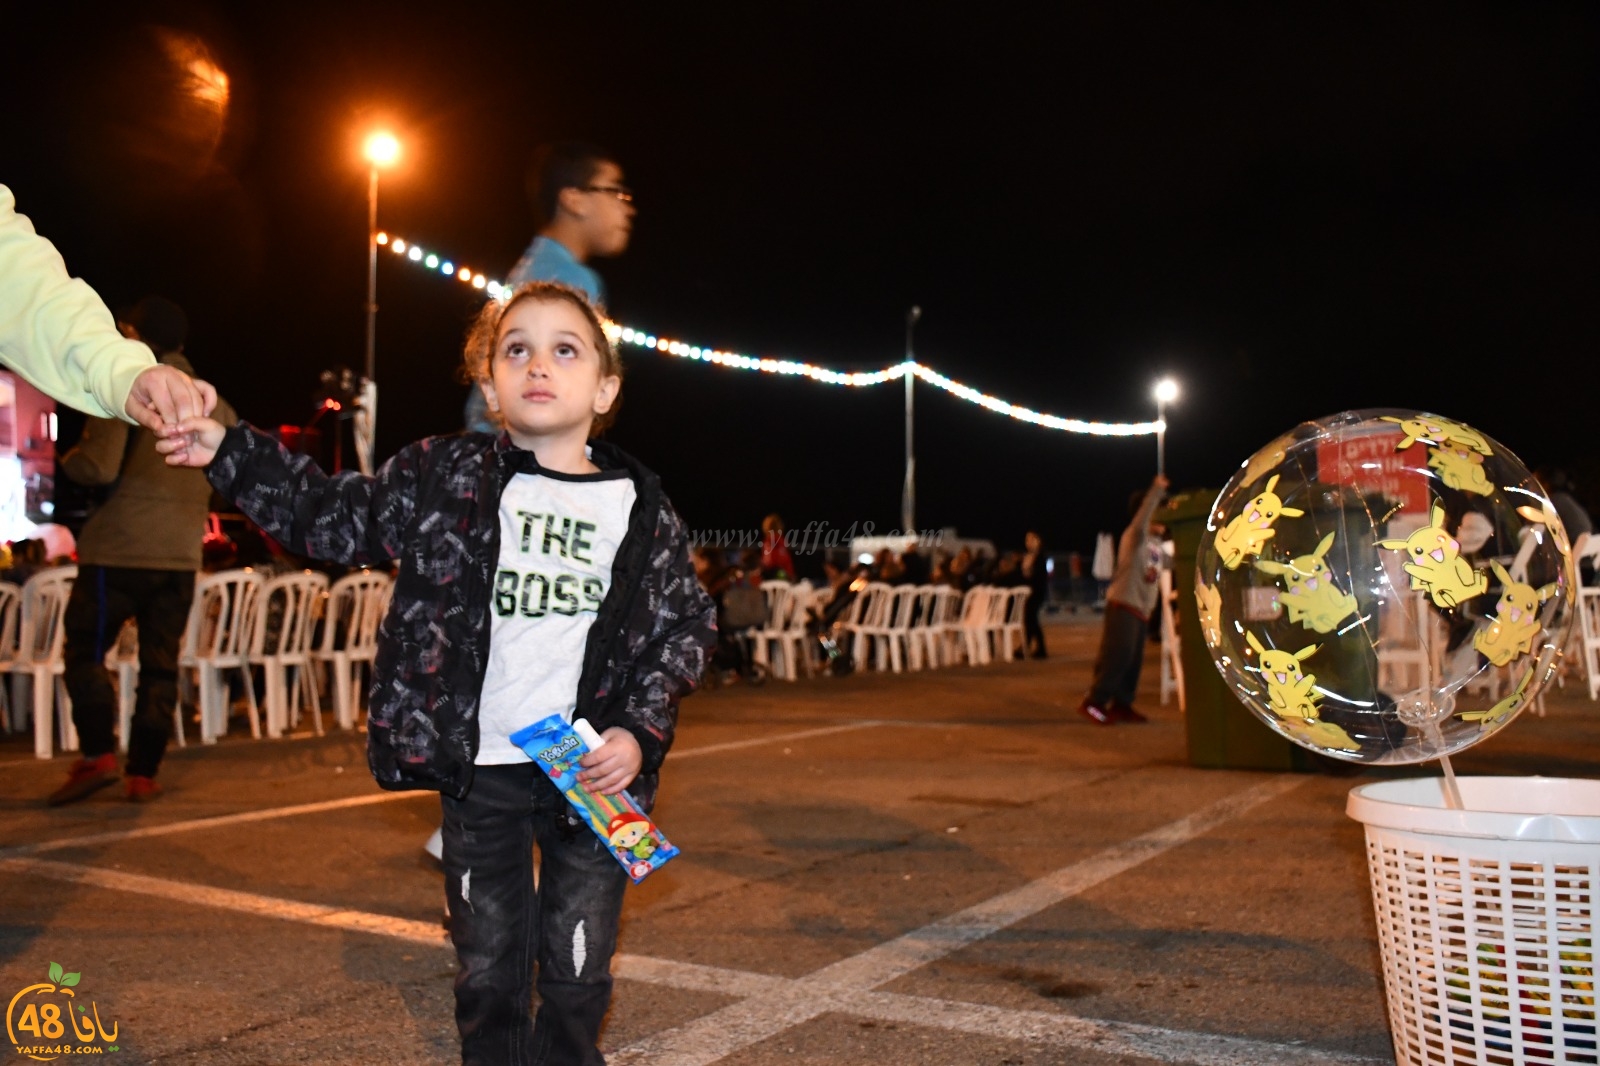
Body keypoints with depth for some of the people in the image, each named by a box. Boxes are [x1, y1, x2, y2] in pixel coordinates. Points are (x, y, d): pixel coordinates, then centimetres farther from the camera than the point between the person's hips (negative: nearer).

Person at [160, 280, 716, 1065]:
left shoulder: (640, 508, -1)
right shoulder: (445, 477, 0)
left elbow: (686, 624, 3)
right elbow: (334, 518, 9)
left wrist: (640, 731, -7)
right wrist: (229, 455, 3)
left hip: (593, 770, 0)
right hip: (478, 767, 1)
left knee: (579, 971, 10)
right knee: (487, 964, 13)